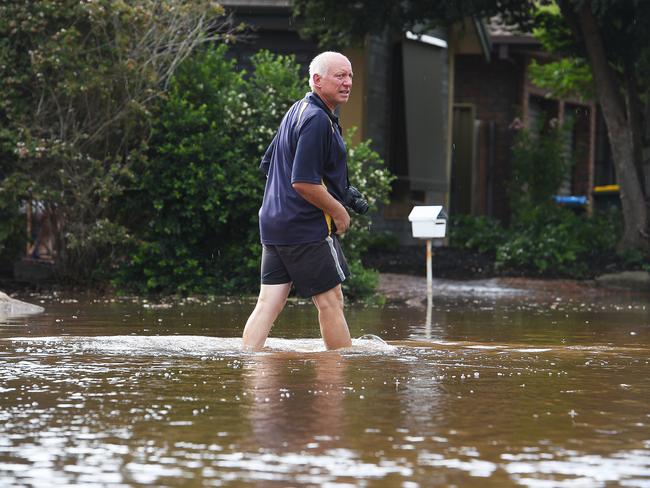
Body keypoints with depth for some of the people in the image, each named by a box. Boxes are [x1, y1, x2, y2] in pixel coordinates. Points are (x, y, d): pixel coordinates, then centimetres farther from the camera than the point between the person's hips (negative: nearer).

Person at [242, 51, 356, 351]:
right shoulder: (317, 120, -16)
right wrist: (339, 212, -11)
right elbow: (303, 182, -23)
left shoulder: (297, 111, 17)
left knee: (269, 303, 4)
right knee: (330, 300, 0)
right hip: (307, 226, -9)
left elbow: (268, 165, 25)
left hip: (275, 224, 9)